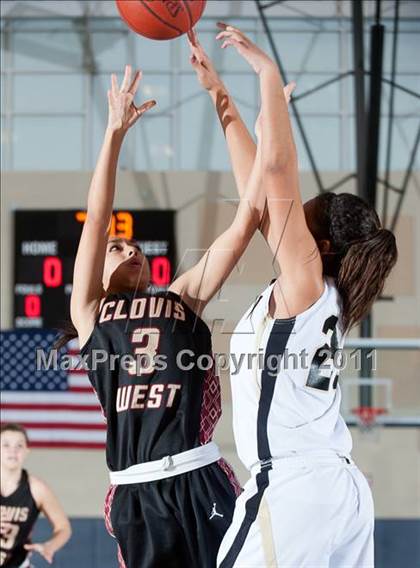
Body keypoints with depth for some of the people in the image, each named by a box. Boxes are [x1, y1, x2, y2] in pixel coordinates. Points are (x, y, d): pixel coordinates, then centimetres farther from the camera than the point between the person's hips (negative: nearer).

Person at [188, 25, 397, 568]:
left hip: (292, 493, -9)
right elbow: (258, 188, 19)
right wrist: (219, 94, 22)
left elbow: (277, 167, -17)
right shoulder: (316, 295, 14)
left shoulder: (305, 284, -7)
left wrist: (269, 73, -11)